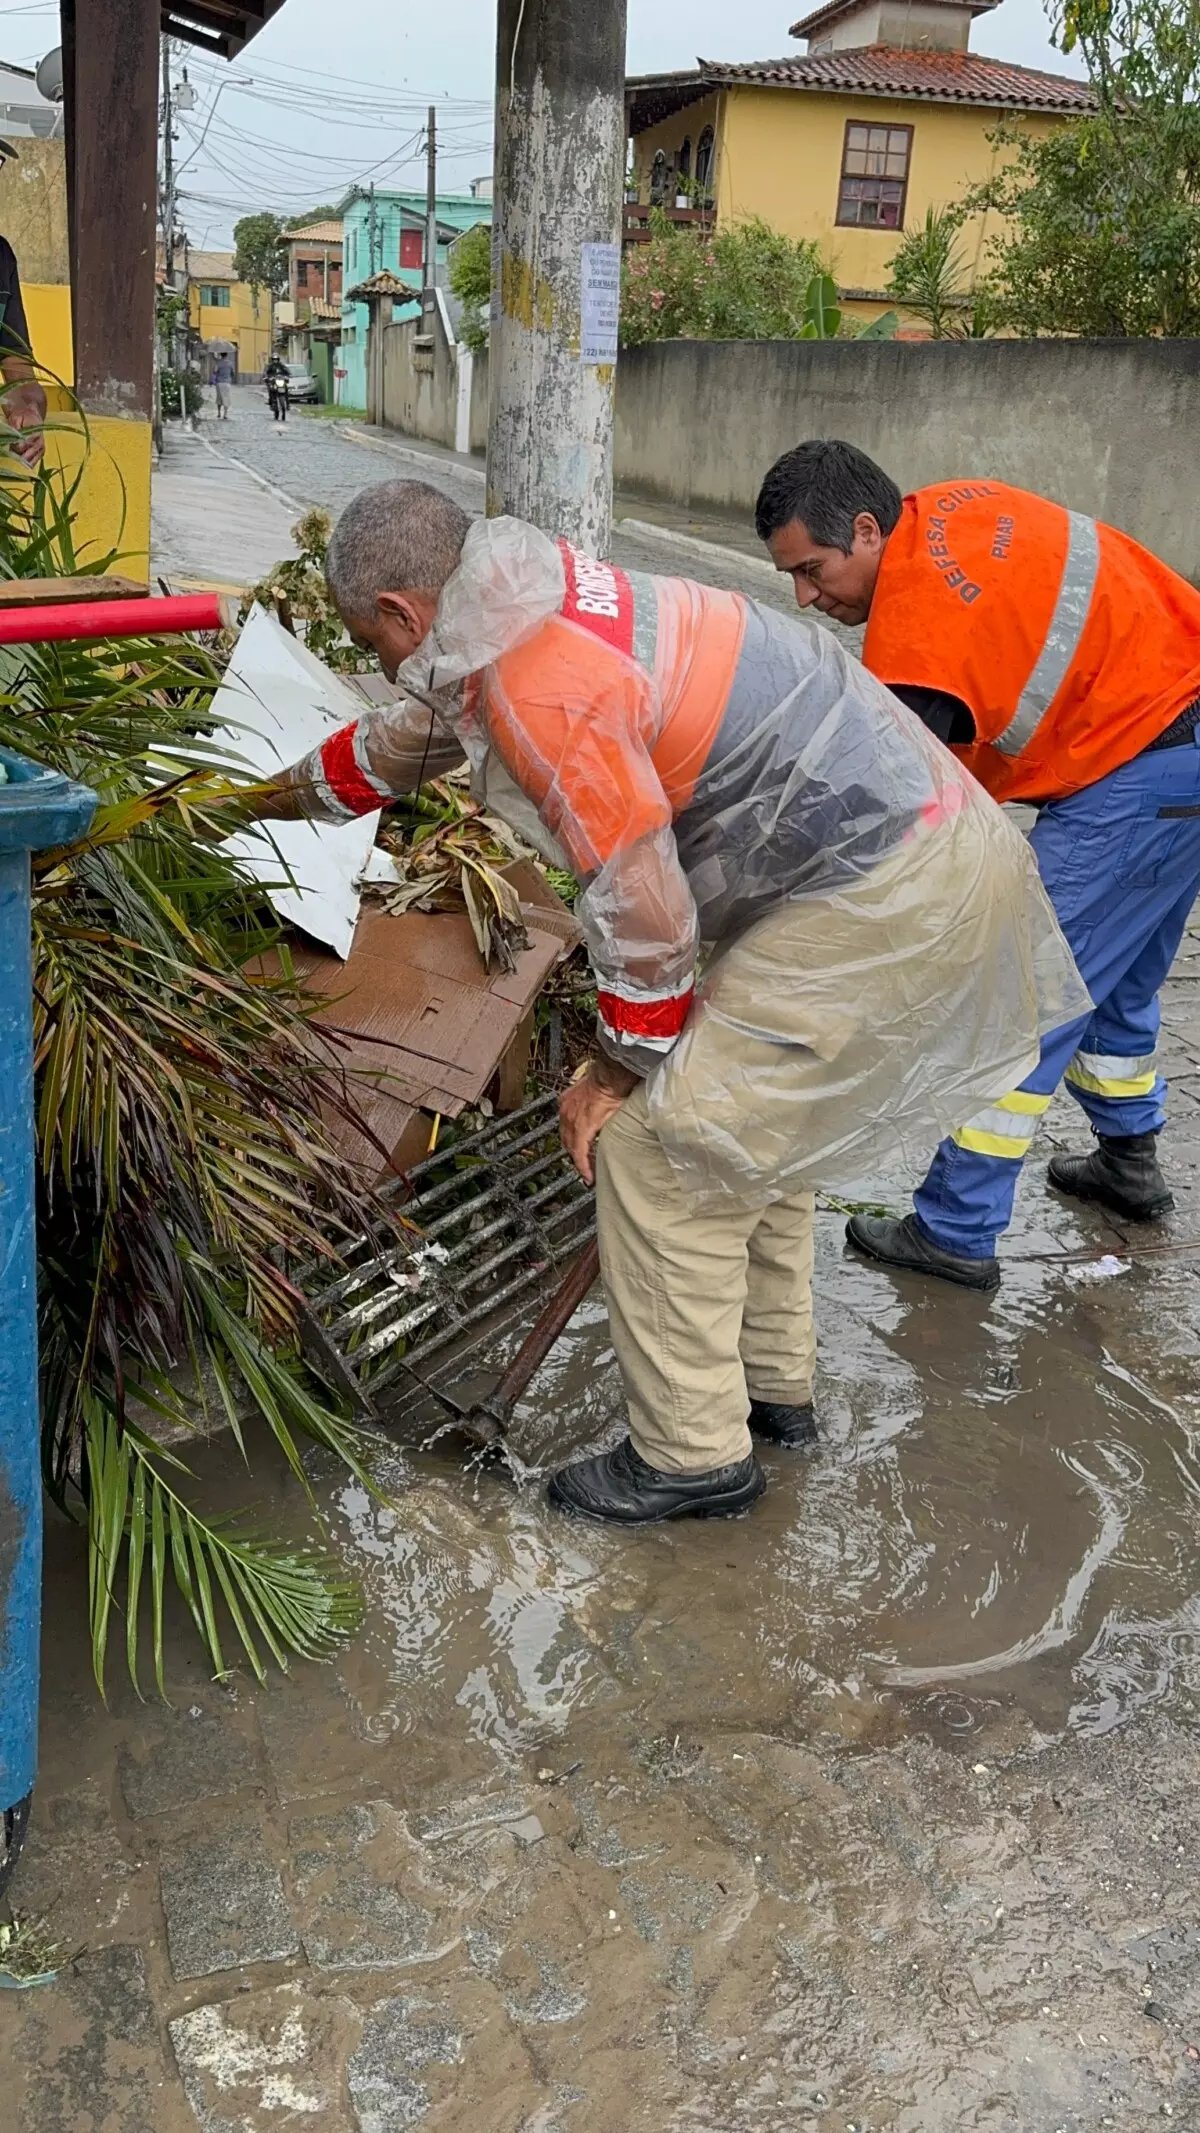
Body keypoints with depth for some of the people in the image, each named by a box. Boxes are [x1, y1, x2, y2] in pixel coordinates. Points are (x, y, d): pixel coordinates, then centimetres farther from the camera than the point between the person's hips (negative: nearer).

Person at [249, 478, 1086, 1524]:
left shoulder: (538, 689, -20)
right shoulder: (537, 607, 11)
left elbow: (644, 909, -18)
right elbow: (412, 734, 29)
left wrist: (620, 1068, -1)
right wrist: (276, 796, 43)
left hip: (877, 905, -10)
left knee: (660, 1150, -3)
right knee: (748, 1120, 23)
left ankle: (693, 1456, 12)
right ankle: (773, 1386, 37)